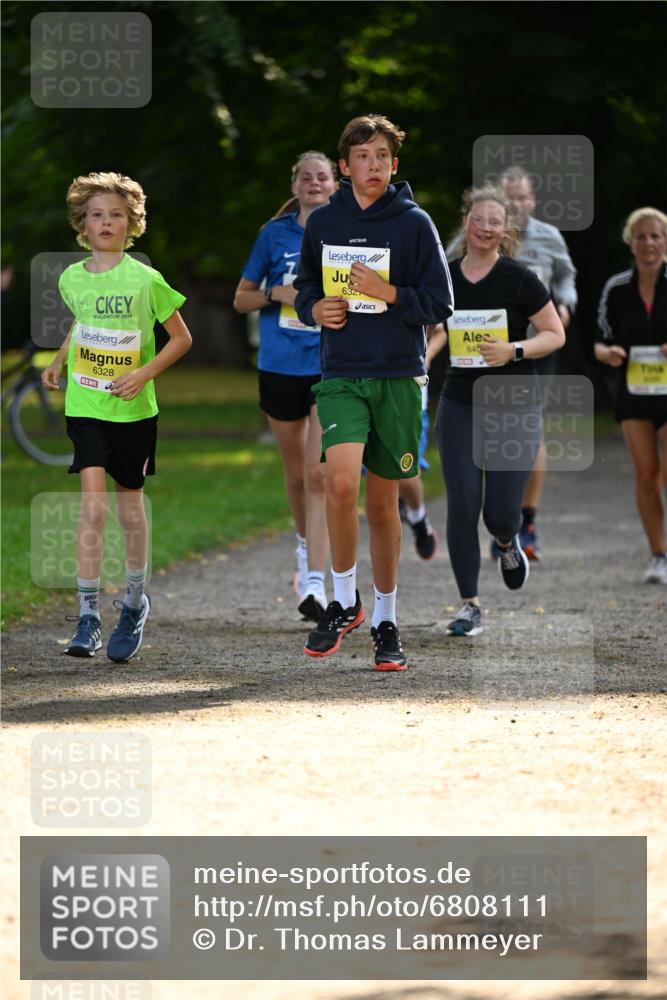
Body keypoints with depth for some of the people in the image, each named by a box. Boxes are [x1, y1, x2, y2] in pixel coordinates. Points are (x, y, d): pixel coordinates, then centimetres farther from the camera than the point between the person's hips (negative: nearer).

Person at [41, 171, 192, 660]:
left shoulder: (146, 280, -8)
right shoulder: (72, 279, 2)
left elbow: (181, 338, 0)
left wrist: (145, 373, -13)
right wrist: (59, 362, 11)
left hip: (133, 410, -1)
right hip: (85, 408, 1)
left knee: (130, 507, 11)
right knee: (93, 506, -11)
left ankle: (135, 603, 31)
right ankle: (88, 617, -11)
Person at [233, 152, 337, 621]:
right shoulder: (274, 234, 5)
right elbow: (241, 299, 9)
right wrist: (278, 294, -8)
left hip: (332, 366, -2)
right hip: (280, 366, 2)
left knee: (319, 472, -14)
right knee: (296, 472, 13)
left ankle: (315, 580, -17)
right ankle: (306, 543, 40)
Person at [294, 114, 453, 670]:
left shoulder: (414, 223, 0)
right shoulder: (323, 223, 8)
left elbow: (440, 304, -1)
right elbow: (304, 290, 20)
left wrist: (390, 293, -16)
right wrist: (314, 308, -2)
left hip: (398, 377, -1)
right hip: (340, 376, 1)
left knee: (384, 502, 7)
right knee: (341, 482, -21)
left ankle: (385, 620, 22)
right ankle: (344, 601, -3)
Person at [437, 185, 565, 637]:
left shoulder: (519, 279, -8)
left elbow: (556, 334, -4)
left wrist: (515, 350, -19)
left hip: (515, 406, -3)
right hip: (459, 406, 3)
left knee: (502, 510, -6)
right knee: (462, 504, -6)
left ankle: (508, 543, 33)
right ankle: (471, 605, 3)